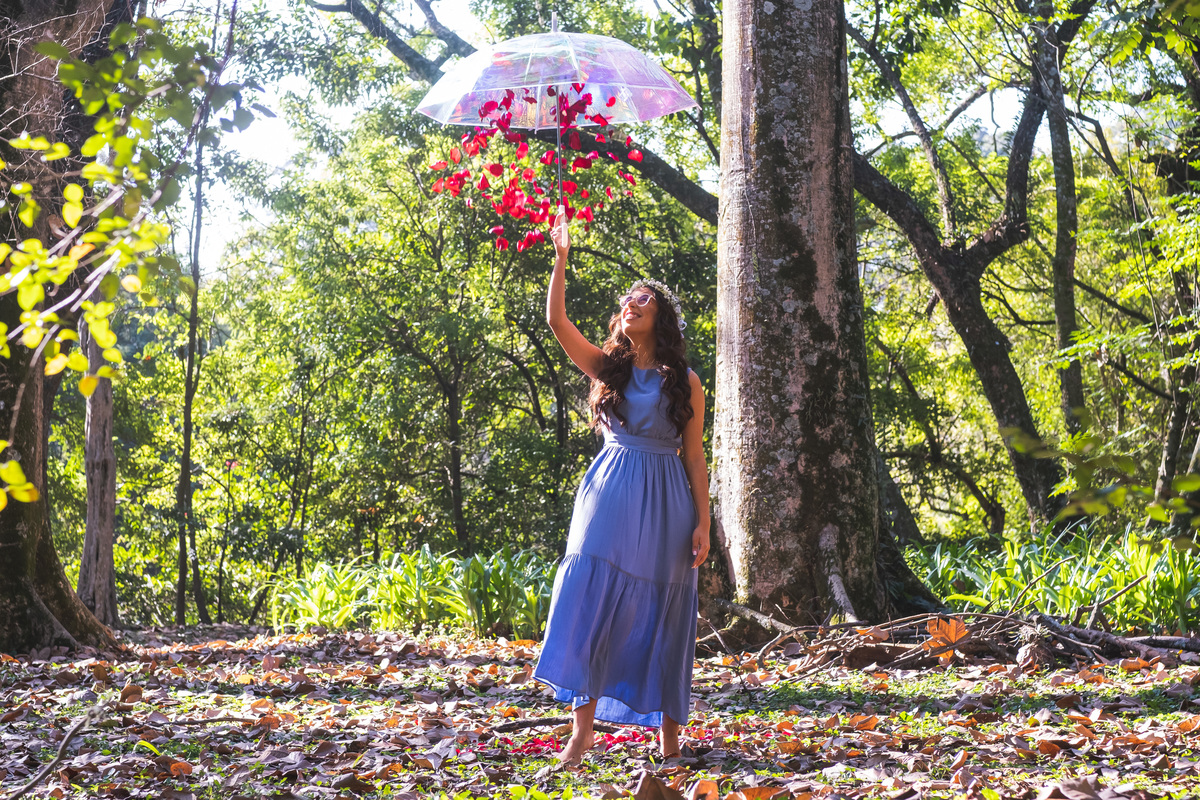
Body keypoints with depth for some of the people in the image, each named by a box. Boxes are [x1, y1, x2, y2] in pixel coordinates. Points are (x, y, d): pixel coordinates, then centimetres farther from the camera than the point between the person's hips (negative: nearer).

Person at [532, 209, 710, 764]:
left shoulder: (685, 381, 5)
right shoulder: (606, 367, 9)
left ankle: (668, 730, 11)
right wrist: (560, 259, -11)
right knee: (592, 599, -7)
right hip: (611, 491, 1)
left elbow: (694, 457, 3)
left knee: (661, 612, 3)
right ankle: (583, 727, -4)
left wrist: (702, 524, -3)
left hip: (666, 499, -1)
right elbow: (556, 322, -4)